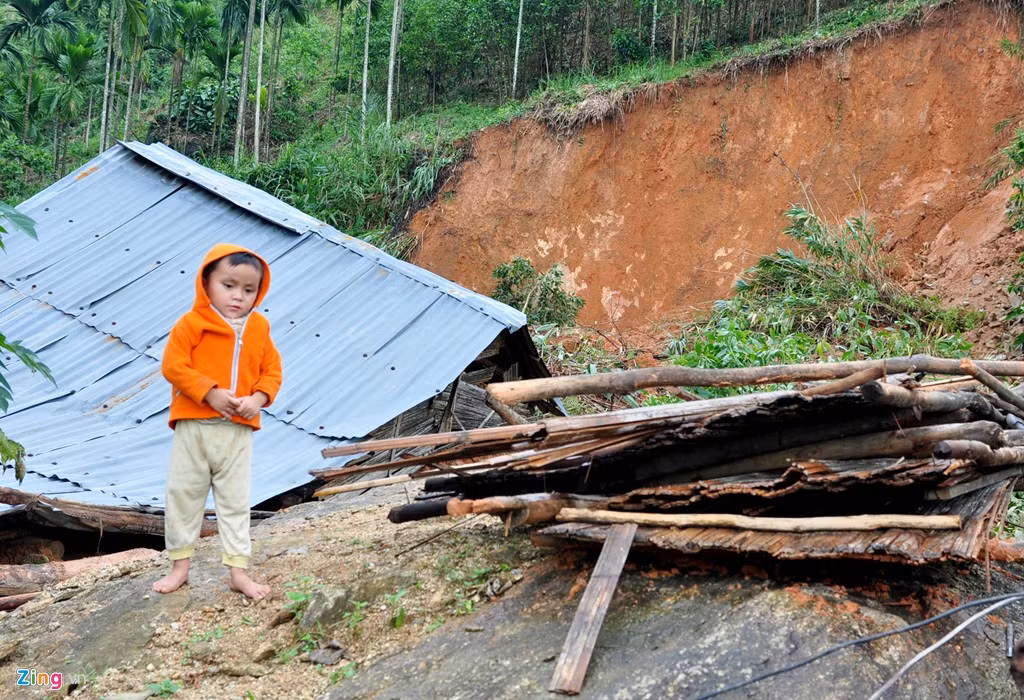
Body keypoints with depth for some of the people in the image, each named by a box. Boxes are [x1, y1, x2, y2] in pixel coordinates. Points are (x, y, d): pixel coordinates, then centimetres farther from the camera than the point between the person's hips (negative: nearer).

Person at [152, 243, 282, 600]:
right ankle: (180, 566, 20)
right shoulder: (192, 323, -7)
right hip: (194, 427, -2)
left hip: (238, 431, 2)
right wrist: (210, 393, -20)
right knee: (183, 495, 7)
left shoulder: (259, 329, 6)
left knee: (235, 501, 8)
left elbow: (272, 371, 8)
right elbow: (173, 365, -13)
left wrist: (258, 398, -11)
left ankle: (238, 570, 14)